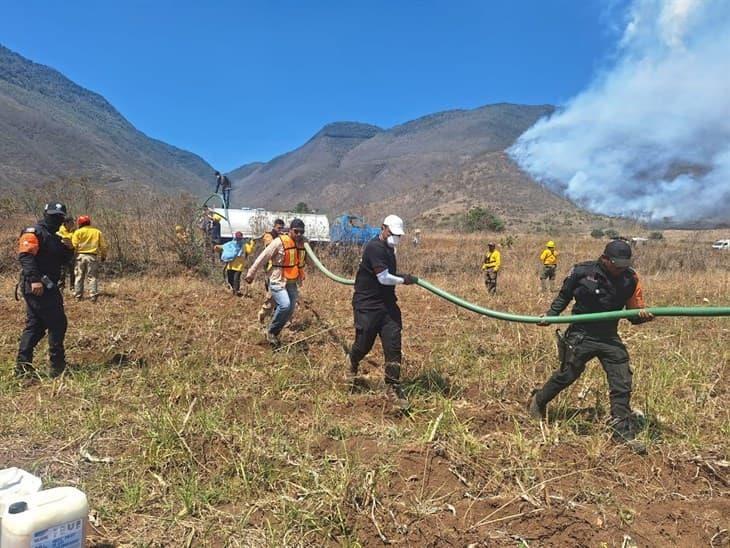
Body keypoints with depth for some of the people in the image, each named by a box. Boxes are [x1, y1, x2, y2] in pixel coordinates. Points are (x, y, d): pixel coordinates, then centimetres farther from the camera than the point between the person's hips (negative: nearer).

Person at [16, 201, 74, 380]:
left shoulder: (53, 238, 20)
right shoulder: (34, 232, -9)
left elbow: (61, 260, 21)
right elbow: (25, 256, -21)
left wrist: (68, 251, 0)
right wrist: (35, 279, -31)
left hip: (47, 287, 10)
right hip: (37, 287, -10)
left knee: (34, 326, 11)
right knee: (58, 324, -5)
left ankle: (23, 367, 16)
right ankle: (57, 367, 3)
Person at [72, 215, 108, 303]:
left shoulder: (78, 232, 2)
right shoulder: (97, 232, 8)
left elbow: (74, 245, -6)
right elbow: (103, 245, 8)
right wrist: (103, 256, 18)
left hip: (80, 255, 0)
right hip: (92, 256, 0)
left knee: (79, 276, 10)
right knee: (93, 277, 3)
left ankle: (78, 295, 14)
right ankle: (93, 295, -6)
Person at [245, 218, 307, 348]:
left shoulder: (302, 244, 5)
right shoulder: (279, 242, -15)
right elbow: (263, 257, -12)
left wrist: (301, 277, 23)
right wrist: (251, 273, -10)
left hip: (292, 283, 7)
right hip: (278, 282, -7)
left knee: (289, 310, 6)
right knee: (285, 305, -24)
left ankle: (274, 334, 23)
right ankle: (271, 332, -4)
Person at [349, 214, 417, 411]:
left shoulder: (389, 248, 14)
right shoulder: (375, 247, -16)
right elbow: (384, 278, -20)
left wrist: (400, 277, 14)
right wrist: (404, 280, -7)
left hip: (387, 304, 8)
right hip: (367, 305, -8)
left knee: (393, 346, -2)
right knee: (364, 344, 6)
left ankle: (393, 387, 5)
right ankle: (353, 369, 38)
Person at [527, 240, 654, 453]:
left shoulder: (630, 279, -6)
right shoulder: (582, 272, -11)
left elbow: (634, 313, -2)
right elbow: (564, 295, 6)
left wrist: (643, 314, -24)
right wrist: (551, 314, -4)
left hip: (609, 338, 3)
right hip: (581, 335, -3)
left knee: (622, 384, -1)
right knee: (567, 374, 8)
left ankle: (624, 432, 12)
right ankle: (538, 402, 34)